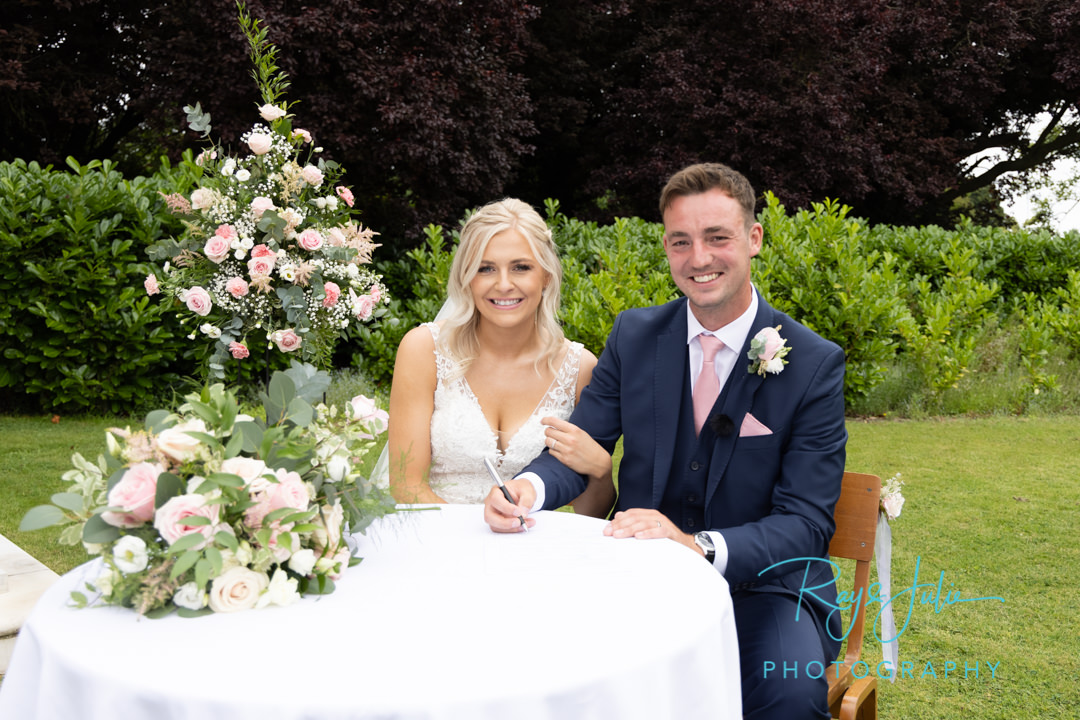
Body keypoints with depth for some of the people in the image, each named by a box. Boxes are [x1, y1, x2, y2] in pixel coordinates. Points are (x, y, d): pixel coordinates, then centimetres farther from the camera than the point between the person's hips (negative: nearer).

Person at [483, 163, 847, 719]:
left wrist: (699, 546, -30)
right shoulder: (634, 335, 2)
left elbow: (808, 522, -11)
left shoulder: (814, 364, -7)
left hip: (758, 584, -1)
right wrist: (529, 487, -21)